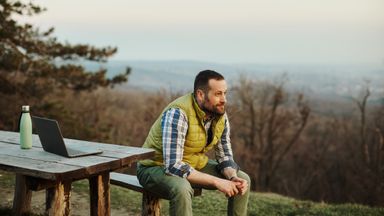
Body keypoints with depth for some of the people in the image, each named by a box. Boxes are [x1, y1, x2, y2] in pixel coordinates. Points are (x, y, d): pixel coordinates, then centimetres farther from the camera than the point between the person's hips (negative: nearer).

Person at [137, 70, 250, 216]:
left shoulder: (220, 115, -8)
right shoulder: (177, 114, -31)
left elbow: (225, 156, 1)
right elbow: (172, 166, -37)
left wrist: (233, 177, -22)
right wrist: (216, 181, -35)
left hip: (194, 165, 7)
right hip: (158, 167, -7)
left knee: (243, 179, -2)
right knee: (181, 189, -39)